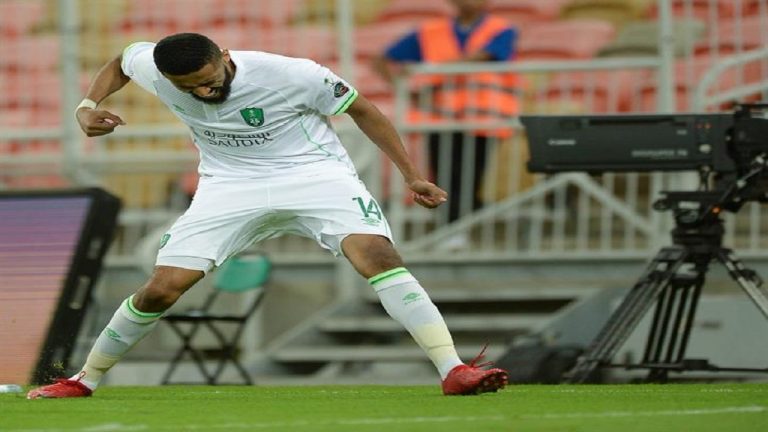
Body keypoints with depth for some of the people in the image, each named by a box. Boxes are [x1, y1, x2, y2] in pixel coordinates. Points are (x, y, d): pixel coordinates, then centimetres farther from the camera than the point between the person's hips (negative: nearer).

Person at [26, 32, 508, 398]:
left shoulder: (292, 75, -25)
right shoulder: (150, 68, -14)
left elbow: (362, 110, -9)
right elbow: (120, 63, 13)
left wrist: (412, 176, -8)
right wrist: (87, 108, -6)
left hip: (314, 170, -3)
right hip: (231, 183, 3)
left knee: (378, 255, -27)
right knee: (162, 288, -7)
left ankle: (454, 372, -31)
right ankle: (84, 380, 14)